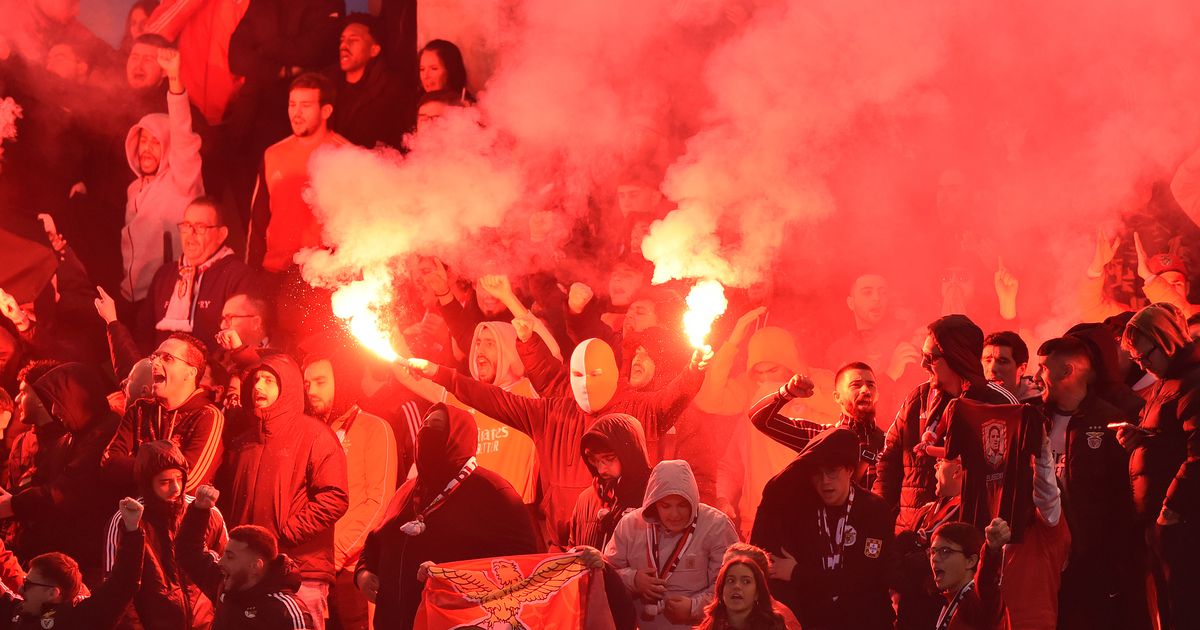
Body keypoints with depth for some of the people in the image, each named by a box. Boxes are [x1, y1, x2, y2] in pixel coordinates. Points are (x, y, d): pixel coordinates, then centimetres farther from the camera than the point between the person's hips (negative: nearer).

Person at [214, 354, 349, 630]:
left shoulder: (314, 435, -1)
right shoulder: (241, 440, 18)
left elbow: (334, 499, -11)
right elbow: (225, 496, 25)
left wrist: (285, 533, -15)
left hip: (300, 574, -6)